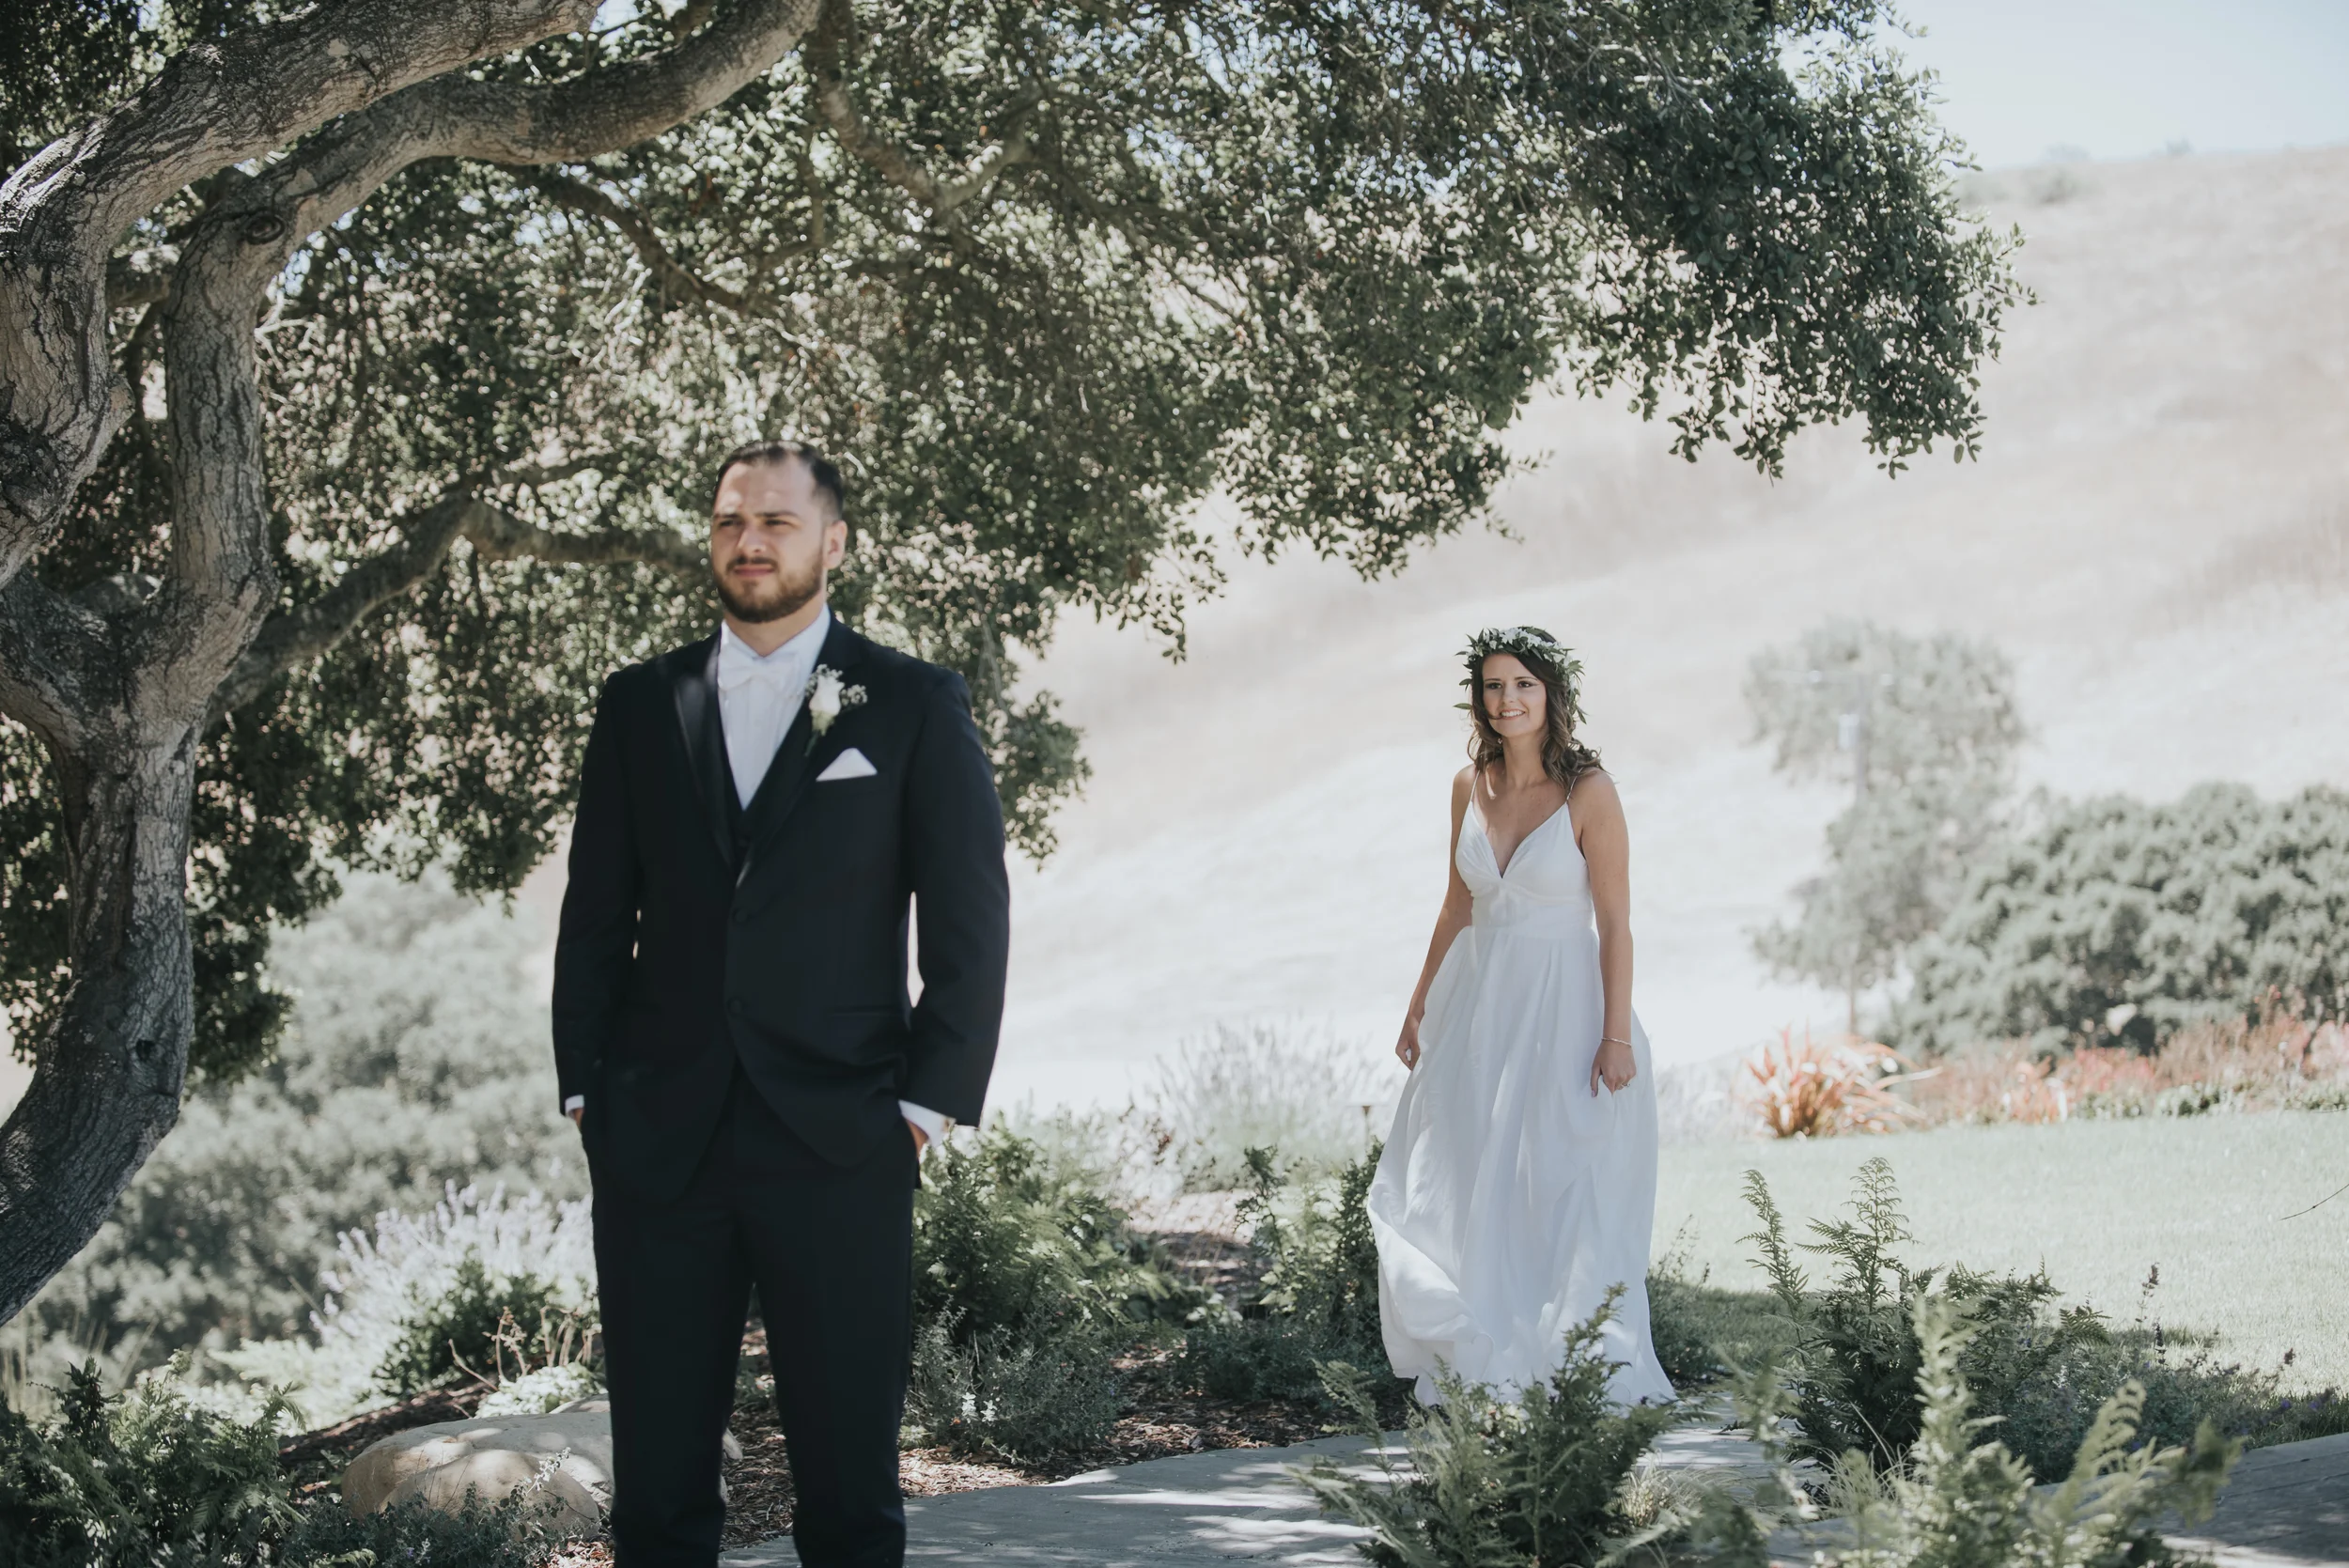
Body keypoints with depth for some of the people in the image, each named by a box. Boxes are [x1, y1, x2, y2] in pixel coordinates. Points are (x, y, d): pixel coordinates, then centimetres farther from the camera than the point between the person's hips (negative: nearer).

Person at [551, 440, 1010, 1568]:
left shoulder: (914, 706, 4)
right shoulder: (639, 705, 12)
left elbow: (970, 923, 2)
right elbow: (596, 914, 13)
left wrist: (927, 1103, -5)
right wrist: (585, 1087, 5)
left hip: (838, 1146, -2)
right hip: (657, 1143, 3)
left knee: (850, 1476, 2)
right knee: (657, 1477, 6)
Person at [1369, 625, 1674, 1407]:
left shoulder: (1588, 793, -10)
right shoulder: (1471, 786, 6)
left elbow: (1615, 924, -10)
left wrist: (1618, 1035, -15)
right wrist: (1419, 1007, 16)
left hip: (1560, 1008, -5)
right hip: (1477, 1004, 5)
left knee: (1560, 1192, -2)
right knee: (1466, 1192, 5)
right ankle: (1479, 1369, 15)